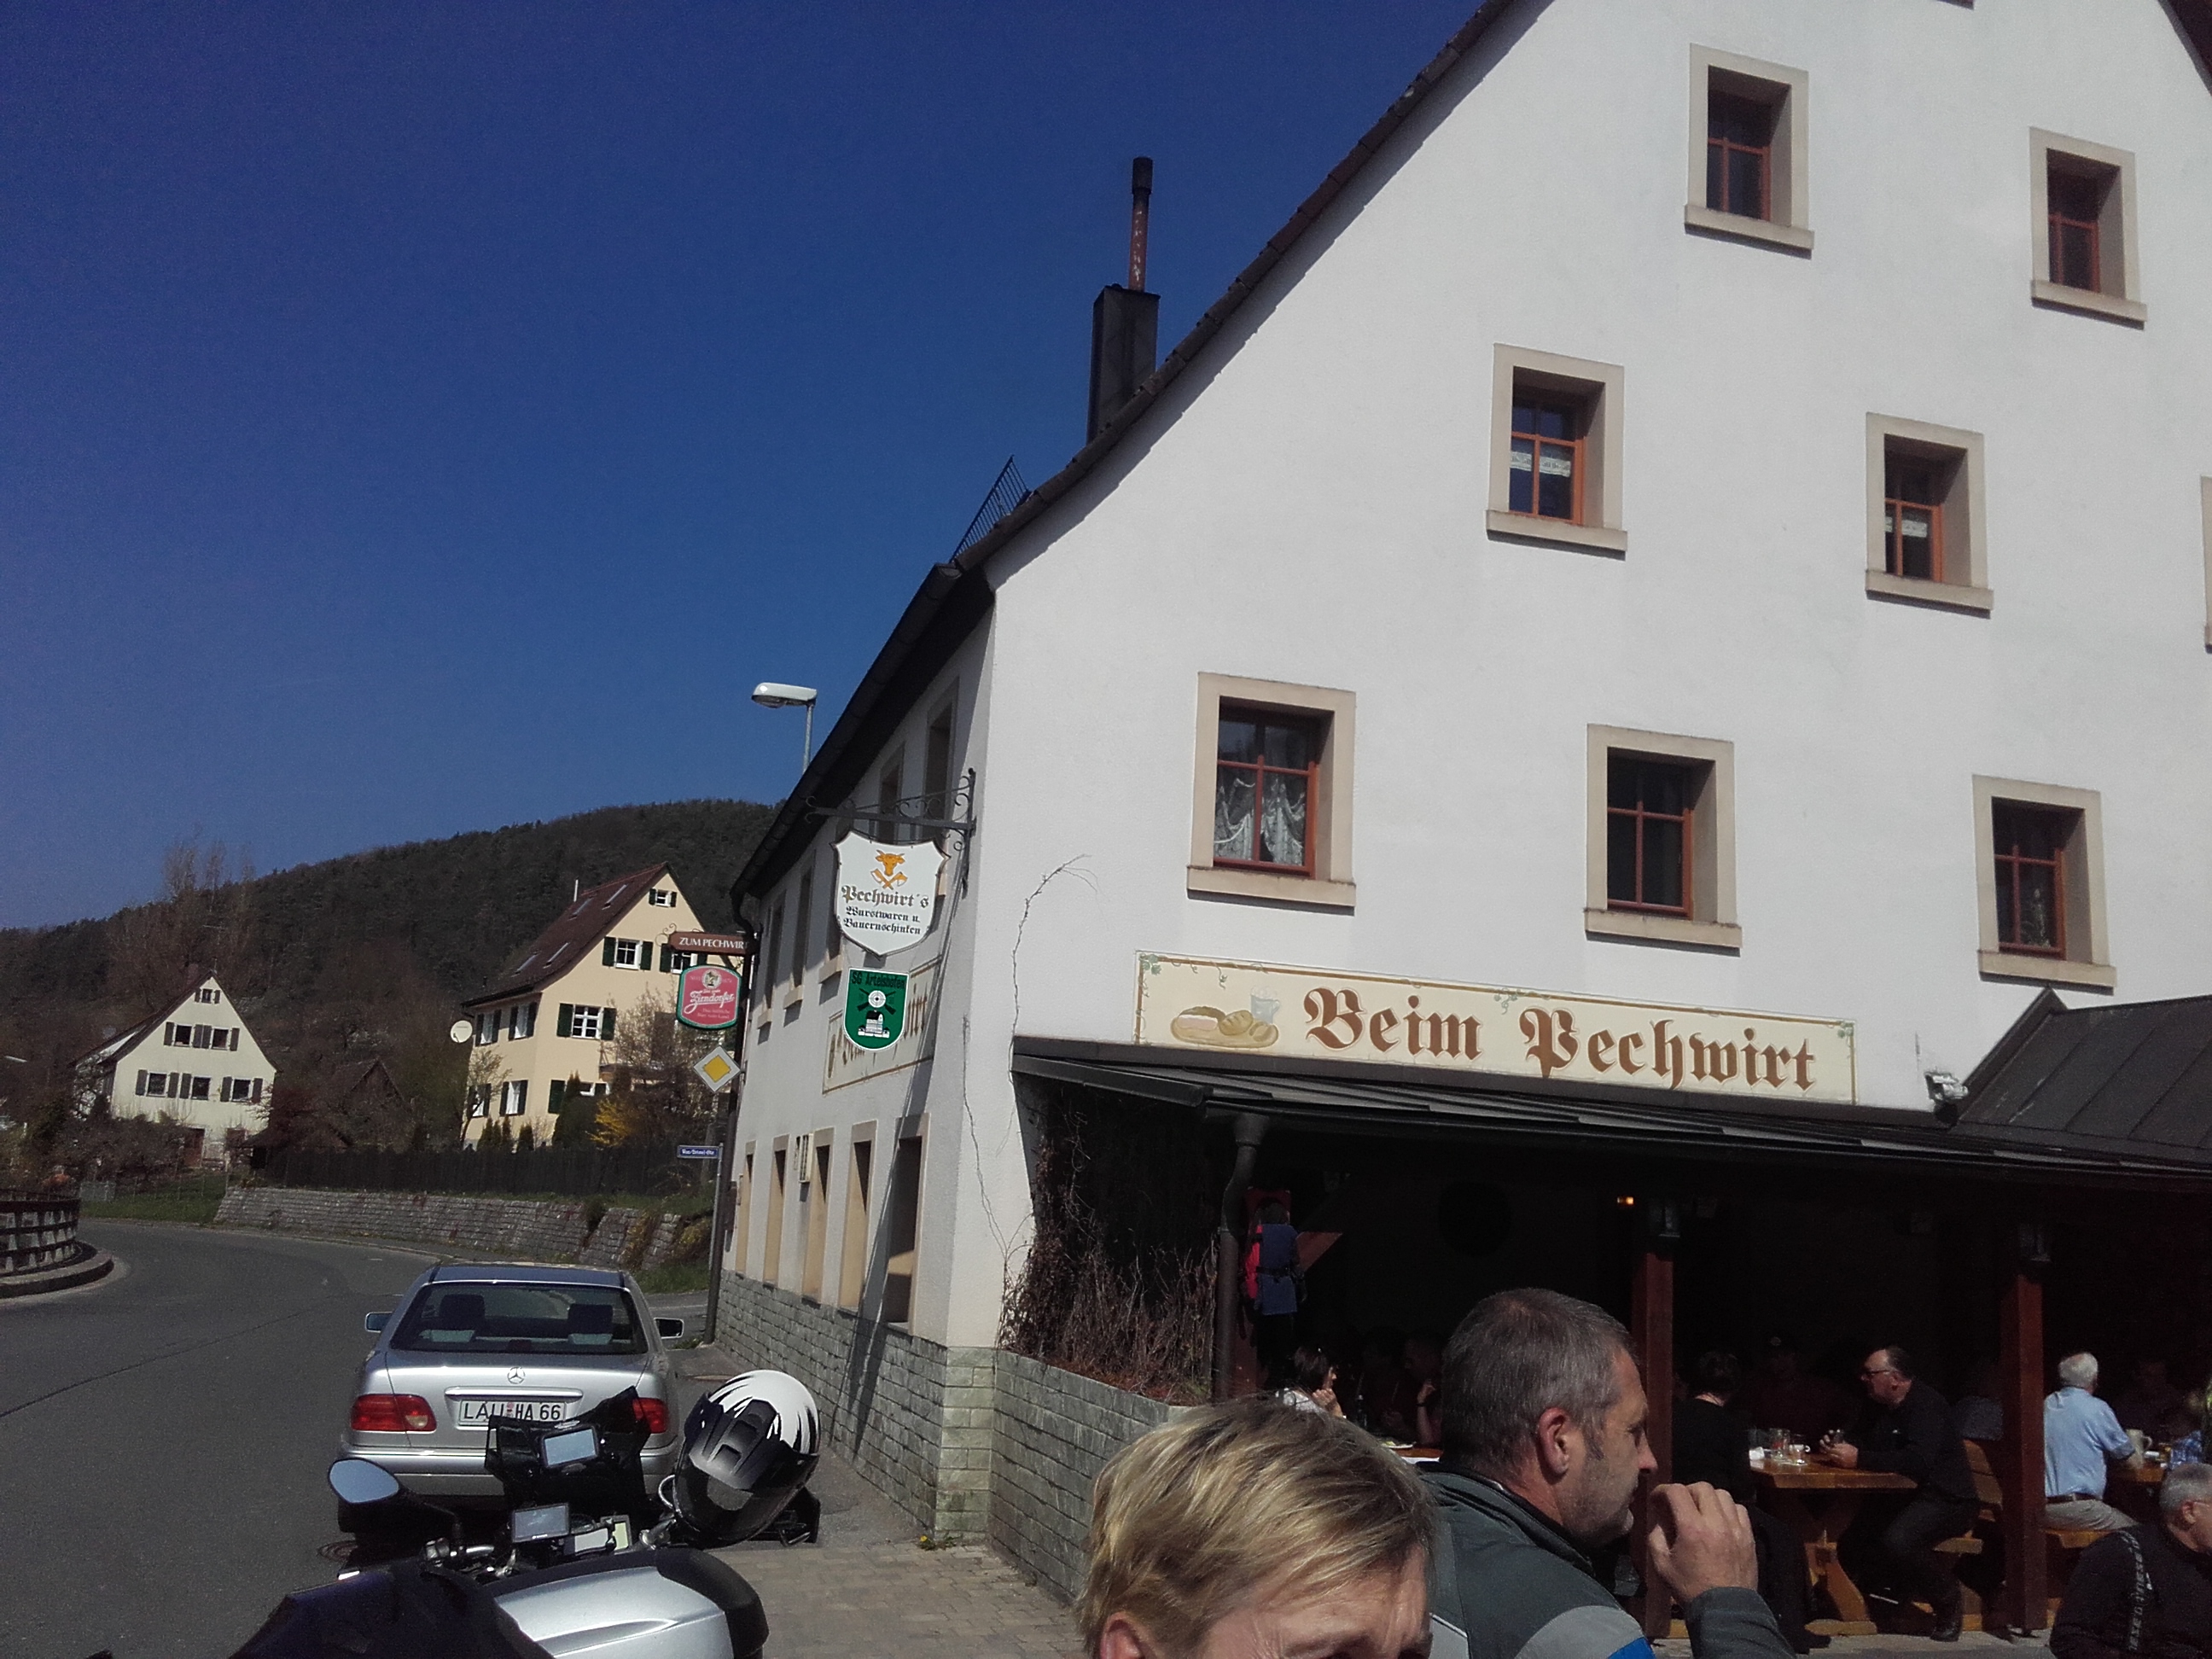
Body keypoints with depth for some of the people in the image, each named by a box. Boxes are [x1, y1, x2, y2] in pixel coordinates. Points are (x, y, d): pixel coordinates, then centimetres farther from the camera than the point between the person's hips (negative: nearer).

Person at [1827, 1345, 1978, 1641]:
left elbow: (1919, 1460, -32)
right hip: (1904, 1495, 9)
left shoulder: (1927, 1404, -19)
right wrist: (1840, 1447, -9)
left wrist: (1859, 1459, -32)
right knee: (1850, 1542, -5)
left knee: (1897, 1541, -33)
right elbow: (1861, 1440, 16)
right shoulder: (1879, 1406, 9)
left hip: (1946, 1498, -9)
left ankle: (1949, 1602, -7)